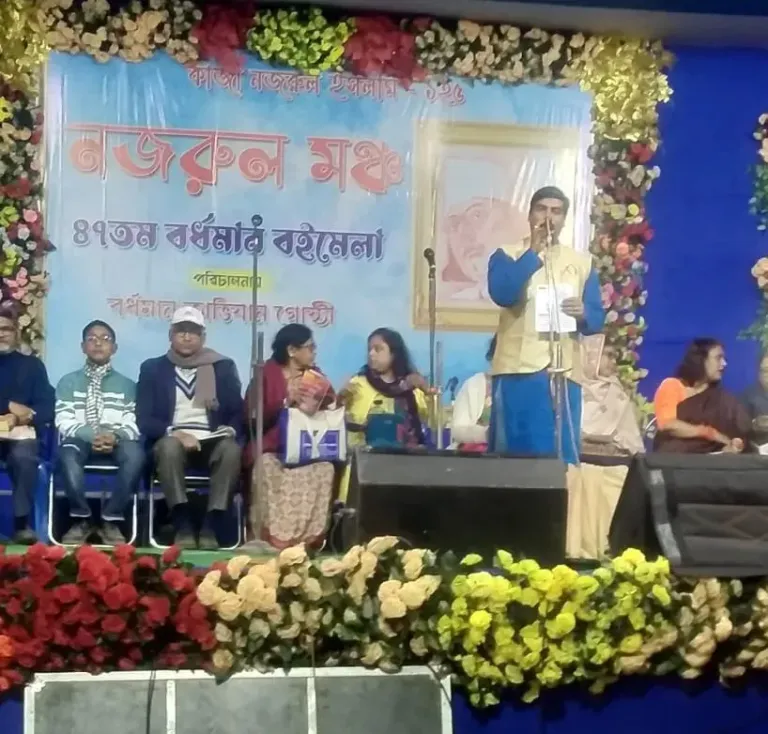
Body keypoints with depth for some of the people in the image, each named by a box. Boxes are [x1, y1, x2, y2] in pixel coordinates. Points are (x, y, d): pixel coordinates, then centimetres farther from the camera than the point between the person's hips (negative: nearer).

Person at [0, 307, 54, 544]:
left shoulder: (32, 365, 14)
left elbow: (47, 409, 4)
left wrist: (21, 418, -15)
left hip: (21, 433, 0)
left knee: (24, 457, -34)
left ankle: (22, 523, -25)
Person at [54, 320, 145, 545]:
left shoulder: (127, 385, 18)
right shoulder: (68, 382, 16)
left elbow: (134, 424, 5)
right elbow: (64, 422, 3)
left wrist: (115, 436, -18)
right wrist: (92, 435, -17)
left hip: (116, 442, 1)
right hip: (80, 441, 0)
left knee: (135, 454, -36)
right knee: (67, 452, -38)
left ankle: (111, 520, -24)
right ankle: (81, 519, -23)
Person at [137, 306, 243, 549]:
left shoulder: (223, 367, 15)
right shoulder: (153, 368, 12)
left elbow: (238, 412, 11)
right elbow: (144, 419, 2)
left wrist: (230, 431, -12)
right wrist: (175, 433, -16)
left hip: (211, 443, 1)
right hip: (173, 440, -1)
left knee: (231, 449, -34)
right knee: (169, 445, -37)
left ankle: (211, 527, -32)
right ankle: (183, 526, -33)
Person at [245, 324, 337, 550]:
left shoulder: (316, 377, 15)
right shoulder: (266, 374, 3)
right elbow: (254, 419, -6)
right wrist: (286, 402, -15)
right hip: (272, 449, -3)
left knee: (324, 469, -29)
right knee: (269, 469, -35)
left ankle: (309, 539, -20)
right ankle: (272, 540, -25)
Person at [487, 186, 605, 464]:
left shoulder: (582, 262, 14)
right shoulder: (507, 255, 6)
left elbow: (597, 319, 11)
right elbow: (501, 294, -14)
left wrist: (583, 313, -12)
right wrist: (534, 252, -12)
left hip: (565, 372, 3)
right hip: (518, 369, -3)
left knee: (563, 457, 2)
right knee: (515, 454, -3)